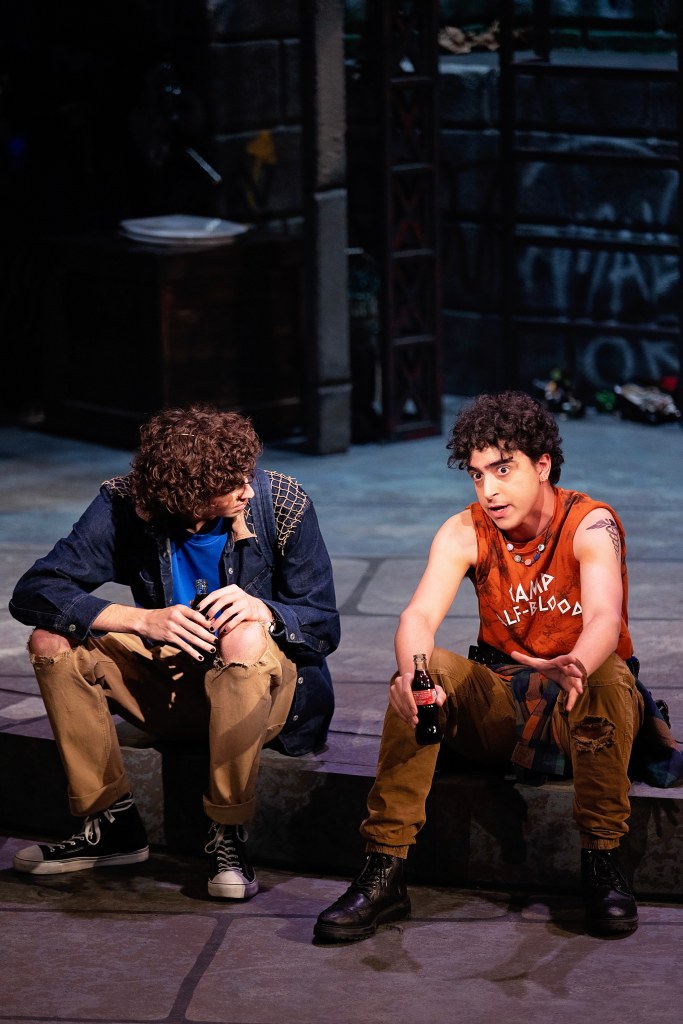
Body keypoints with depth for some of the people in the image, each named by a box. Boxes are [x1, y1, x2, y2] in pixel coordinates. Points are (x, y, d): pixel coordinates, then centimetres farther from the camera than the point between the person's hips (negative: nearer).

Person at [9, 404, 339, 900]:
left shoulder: (282, 502, -16)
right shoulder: (126, 505, -14)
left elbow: (324, 625, -10)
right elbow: (33, 594, -19)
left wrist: (262, 610, -34)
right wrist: (144, 619, -32)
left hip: (266, 684, -3)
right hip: (172, 688, 3)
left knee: (243, 639, -36)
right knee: (52, 642, -17)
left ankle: (229, 836, -25)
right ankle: (113, 823, -8)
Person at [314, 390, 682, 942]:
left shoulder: (591, 524, -15)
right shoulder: (465, 533, -6)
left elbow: (604, 619, -33)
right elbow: (418, 617, -21)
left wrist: (577, 667, -58)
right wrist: (413, 671, -46)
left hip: (581, 710, -3)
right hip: (500, 706, 3)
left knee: (607, 677, -36)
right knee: (423, 672, -24)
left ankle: (603, 863, -24)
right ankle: (385, 872, -27)